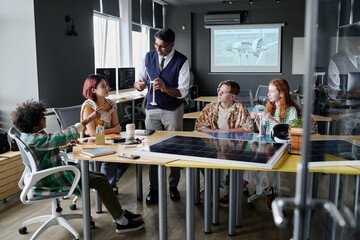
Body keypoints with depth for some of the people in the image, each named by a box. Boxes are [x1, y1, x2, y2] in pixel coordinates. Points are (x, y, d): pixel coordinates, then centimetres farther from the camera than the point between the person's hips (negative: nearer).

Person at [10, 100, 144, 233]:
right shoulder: (36, 140, -27)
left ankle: (119, 212, 15)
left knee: (100, 176, 7)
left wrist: (65, 145, 6)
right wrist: (89, 119, -25)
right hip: (52, 182, -10)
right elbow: (66, 135, -30)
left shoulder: (27, 135, 5)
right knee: (100, 181, -13)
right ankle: (122, 222, -6)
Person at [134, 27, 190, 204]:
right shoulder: (149, 57, 1)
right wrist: (139, 84, -17)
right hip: (152, 109, 3)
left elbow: (183, 91, -14)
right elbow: (140, 80, 8)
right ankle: (153, 188, 14)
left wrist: (165, 88, -33)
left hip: (173, 110, -2)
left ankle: (173, 186, 22)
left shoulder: (181, 61, -11)